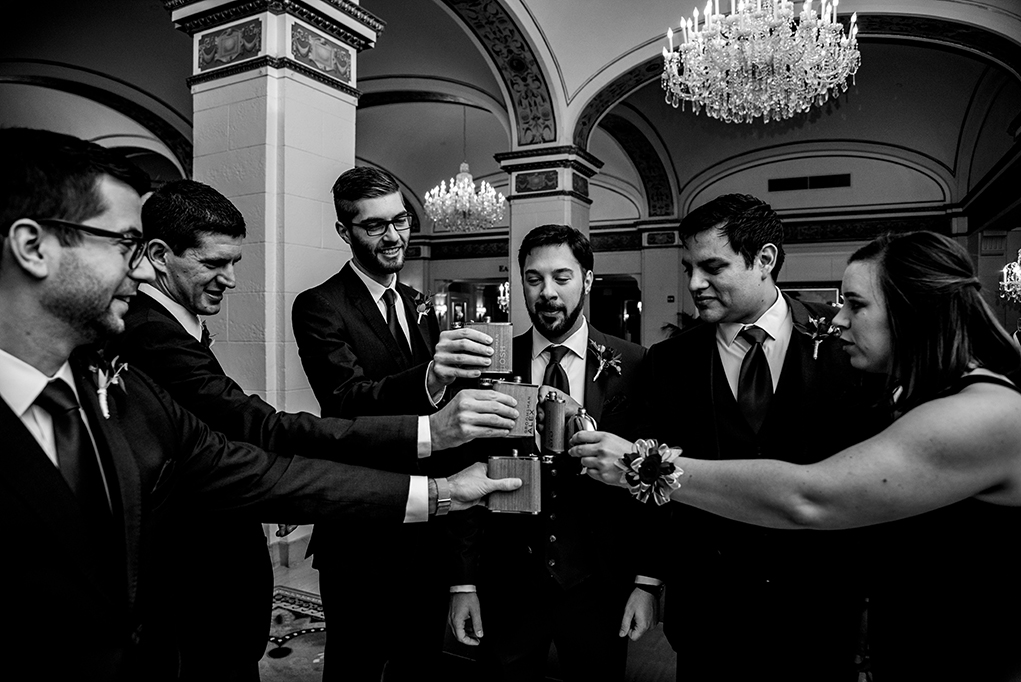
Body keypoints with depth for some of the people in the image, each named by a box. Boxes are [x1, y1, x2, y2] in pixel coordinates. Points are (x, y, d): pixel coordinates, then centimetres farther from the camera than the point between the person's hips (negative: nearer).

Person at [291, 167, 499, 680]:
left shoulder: (420, 307, 11)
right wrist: (429, 378, -45)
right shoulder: (318, 307, -11)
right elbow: (348, 399, -28)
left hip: (430, 529, 6)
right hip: (361, 537, -6)